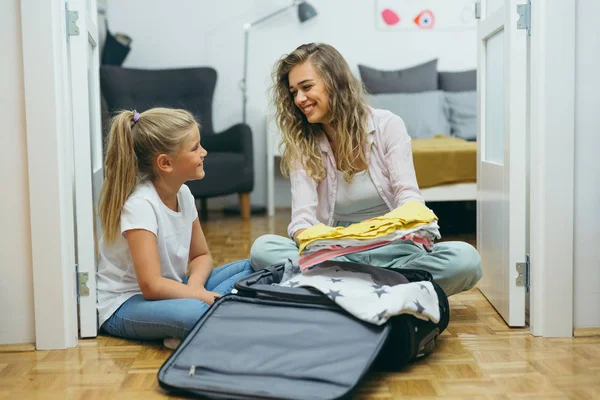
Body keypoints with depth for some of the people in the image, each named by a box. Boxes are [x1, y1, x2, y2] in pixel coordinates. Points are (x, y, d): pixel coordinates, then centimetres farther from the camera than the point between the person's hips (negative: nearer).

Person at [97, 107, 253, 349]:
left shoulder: (183, 194, 1)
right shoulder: (140, 204, -22)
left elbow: (201, 256, 11)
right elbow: (152, 286, -27)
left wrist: (195, 286, -11)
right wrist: (203, 296, -20)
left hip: (168, 290, 9)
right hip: (125, 306, -9)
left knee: (251, 269, 0)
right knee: (194, 313, -41)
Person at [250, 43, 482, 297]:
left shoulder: (387, 125, -1)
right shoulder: (301, 146, 2)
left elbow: (408, 194, -10)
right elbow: (303, 216, -10)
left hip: (393, 250, -1)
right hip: (338, 253, 1)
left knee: (465, 259, -30)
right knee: (262, 248, -26)